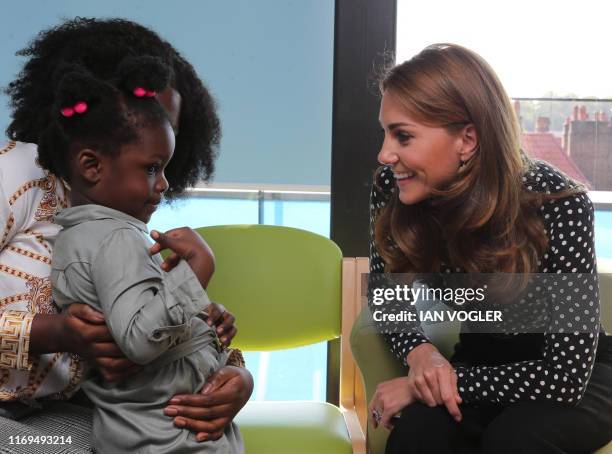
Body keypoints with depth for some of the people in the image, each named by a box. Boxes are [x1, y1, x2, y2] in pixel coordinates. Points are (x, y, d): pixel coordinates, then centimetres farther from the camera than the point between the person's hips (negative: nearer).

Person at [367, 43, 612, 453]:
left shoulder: (558, 205, -28)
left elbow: (566, 375, -28)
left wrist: (420, 386, -28)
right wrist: (419, 352, -25)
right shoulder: (394, 188, -17)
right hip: (477, 367, 3)